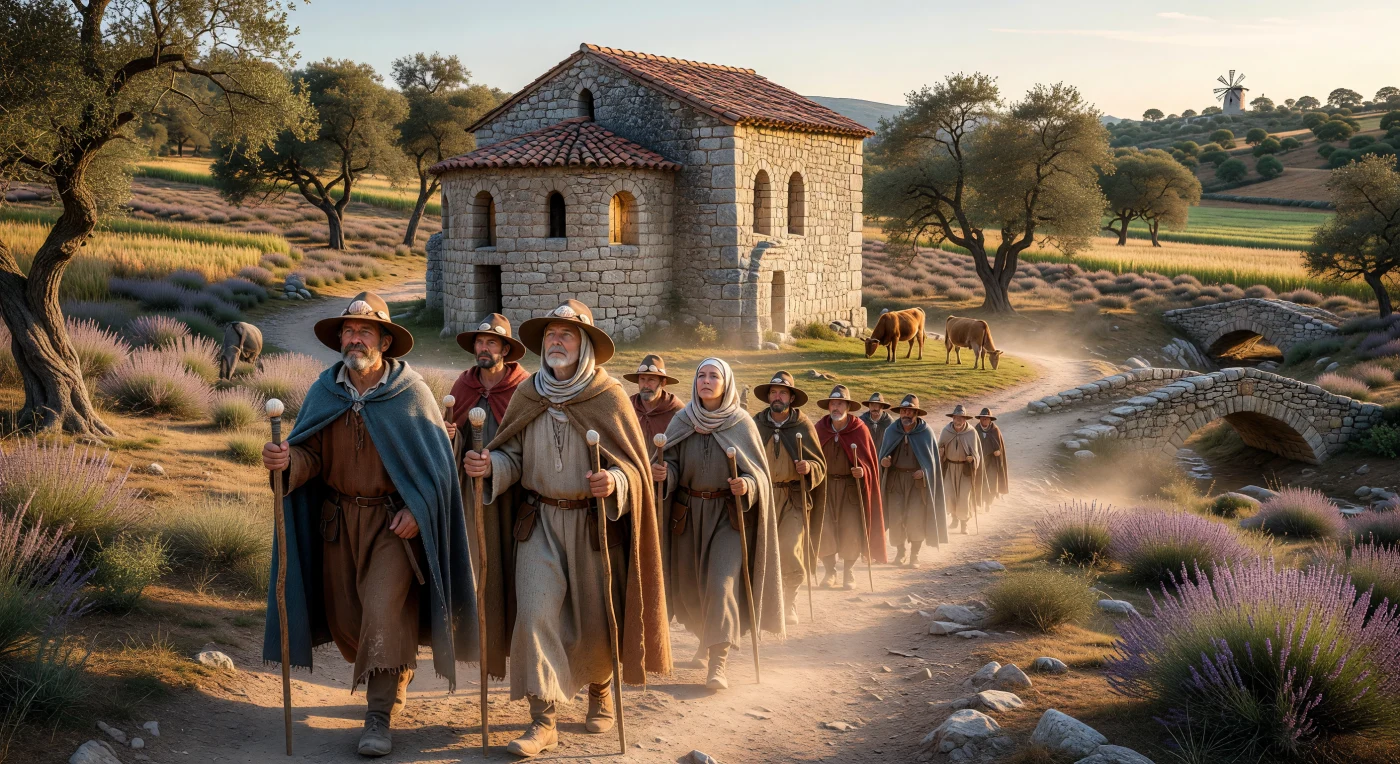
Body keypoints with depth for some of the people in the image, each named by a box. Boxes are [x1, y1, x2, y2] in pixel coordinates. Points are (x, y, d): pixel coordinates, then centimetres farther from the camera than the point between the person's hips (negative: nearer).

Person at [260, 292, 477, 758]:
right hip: (339, 520, 4)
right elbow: (311, 456, -3)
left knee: (383, 609, -14)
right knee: (345, 615, 11)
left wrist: (417, 511, -15)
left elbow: (436, 462, -6)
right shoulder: (323, 393, 1)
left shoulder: (410, 393, -9)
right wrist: (287, 461, -24)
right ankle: (397, 674, 38)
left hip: (395, 522, -4)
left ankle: (380, 715, -5)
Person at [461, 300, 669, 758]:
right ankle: (543, 720, -4)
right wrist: (489, 466, -17)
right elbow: (512, 457, 5)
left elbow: (633, 464, -6)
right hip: (540, 521, 2)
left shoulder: (608, 397, -6)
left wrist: (614, 482, -28)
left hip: (596, 523, -2)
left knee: (595, 617, 9)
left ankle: (600, 691, 38)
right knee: (535, 613, -10)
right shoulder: (527, 395, 3)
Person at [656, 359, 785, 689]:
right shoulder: (682, 421, 2)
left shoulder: (741, 422, -4)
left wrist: (747, 485, -23)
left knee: (722, 582, -16)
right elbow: (671, 464, 1)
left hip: (728, 514, -3)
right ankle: (707, 635, 40)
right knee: (690, 584, 12)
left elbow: (758, 471, -2)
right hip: (688, 513, 3)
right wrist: (663, 473, -22)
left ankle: (718, 662, -14)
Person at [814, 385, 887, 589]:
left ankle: (849, 573, 15)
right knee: (824, 528, -3)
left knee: (851, 530, -3)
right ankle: (830, 571, 15)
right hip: (825, 485, 1)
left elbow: (869, 460, -1)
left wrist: (862, 471, -20)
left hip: (851, 486, -1)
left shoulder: (860, 430, -6)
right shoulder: (820, 428, -2)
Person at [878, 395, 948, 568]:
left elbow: (932, 458, 3)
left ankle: (914, 555, 6)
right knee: (896, 517, -2)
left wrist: (924, 471, -14)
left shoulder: (925, 432, -3)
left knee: (916, 517, -6)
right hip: (895, 479, 2)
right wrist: (883, 461, -12)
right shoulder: (891, 431, 3)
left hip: (917, 480, -2)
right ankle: (900, 552, 15)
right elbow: (883, 455, 11)